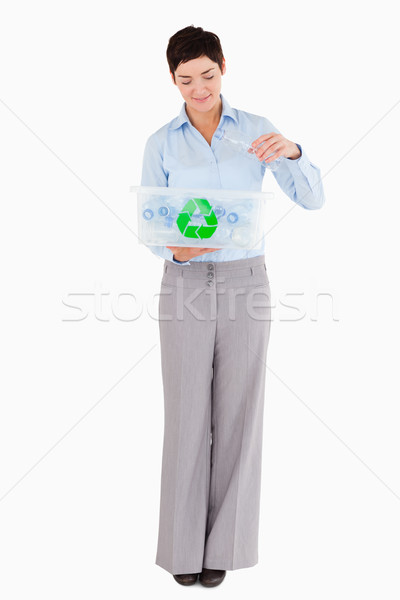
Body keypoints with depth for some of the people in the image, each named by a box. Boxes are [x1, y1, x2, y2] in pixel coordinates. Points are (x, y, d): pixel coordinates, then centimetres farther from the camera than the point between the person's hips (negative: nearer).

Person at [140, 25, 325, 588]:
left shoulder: (257, 130, 4)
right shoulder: (161, 143, 3)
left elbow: (313, 199, -3)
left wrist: (292, 151, -23)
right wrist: (176, 250, -21)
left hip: (246, 282, 1)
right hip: (186, 286, 0)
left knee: (238, 413, 4)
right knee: (187, 416, 2)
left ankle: (222, 540, 20)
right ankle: (185, 543, 19)